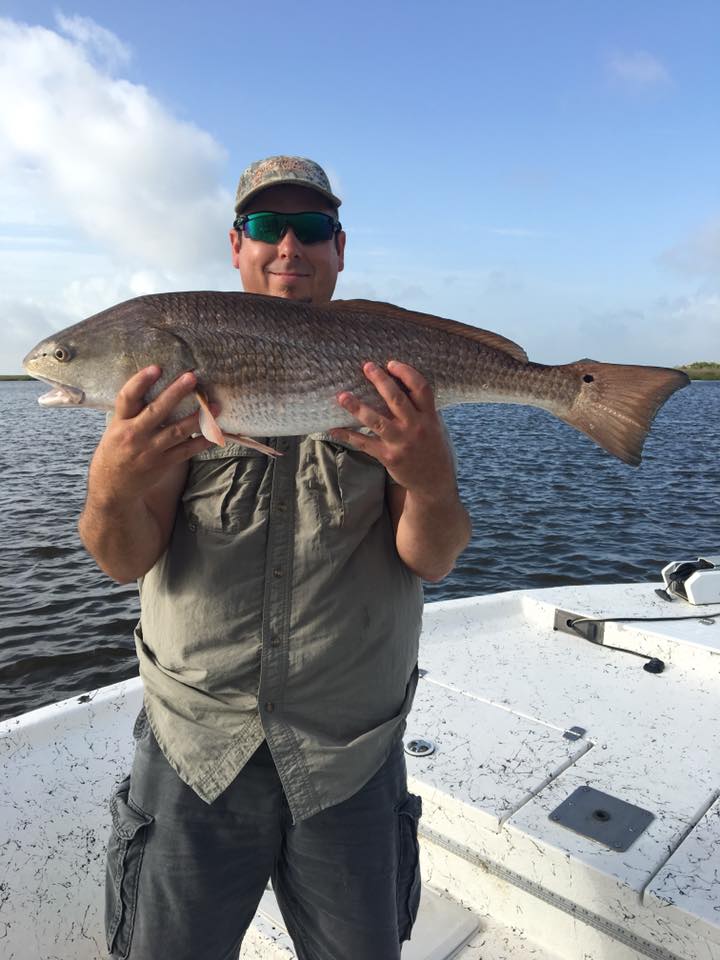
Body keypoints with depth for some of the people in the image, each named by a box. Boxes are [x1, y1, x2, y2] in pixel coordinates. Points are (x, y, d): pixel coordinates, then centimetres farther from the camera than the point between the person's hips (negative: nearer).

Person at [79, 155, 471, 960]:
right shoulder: (175, 369, -2)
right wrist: (112, 491, -32)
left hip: (351, 758, 1)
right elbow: (127, 561, -9)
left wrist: (432, 483, -32)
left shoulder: (392, 378, -3)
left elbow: (432, 561, -10)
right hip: (192, 747, 1)